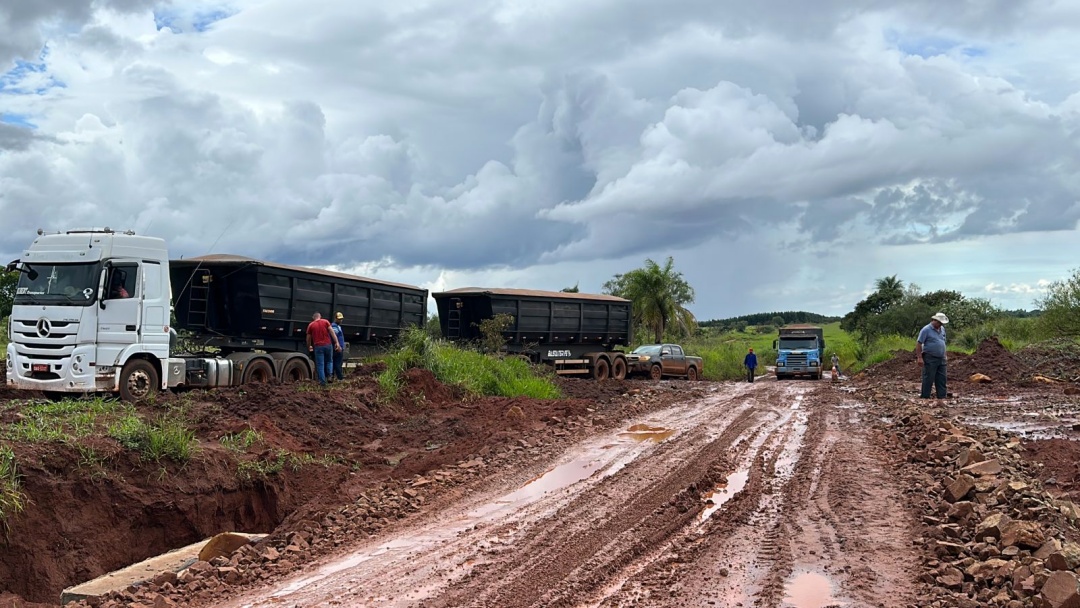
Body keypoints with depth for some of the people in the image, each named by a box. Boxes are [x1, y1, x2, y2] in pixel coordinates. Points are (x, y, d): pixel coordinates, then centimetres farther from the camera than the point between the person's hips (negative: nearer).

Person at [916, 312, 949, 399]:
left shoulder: (942, 329, 13)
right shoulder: (926, 330, -11)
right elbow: (918, 343, -13)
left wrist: (945, 355, 21)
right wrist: (919, 357, -17)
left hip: (941, 359, 7)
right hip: (930, 359, -7)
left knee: (941, 379, 8)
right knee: (928, 379, -4)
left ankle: (942, 396, 13)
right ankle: (925, 397, 2)